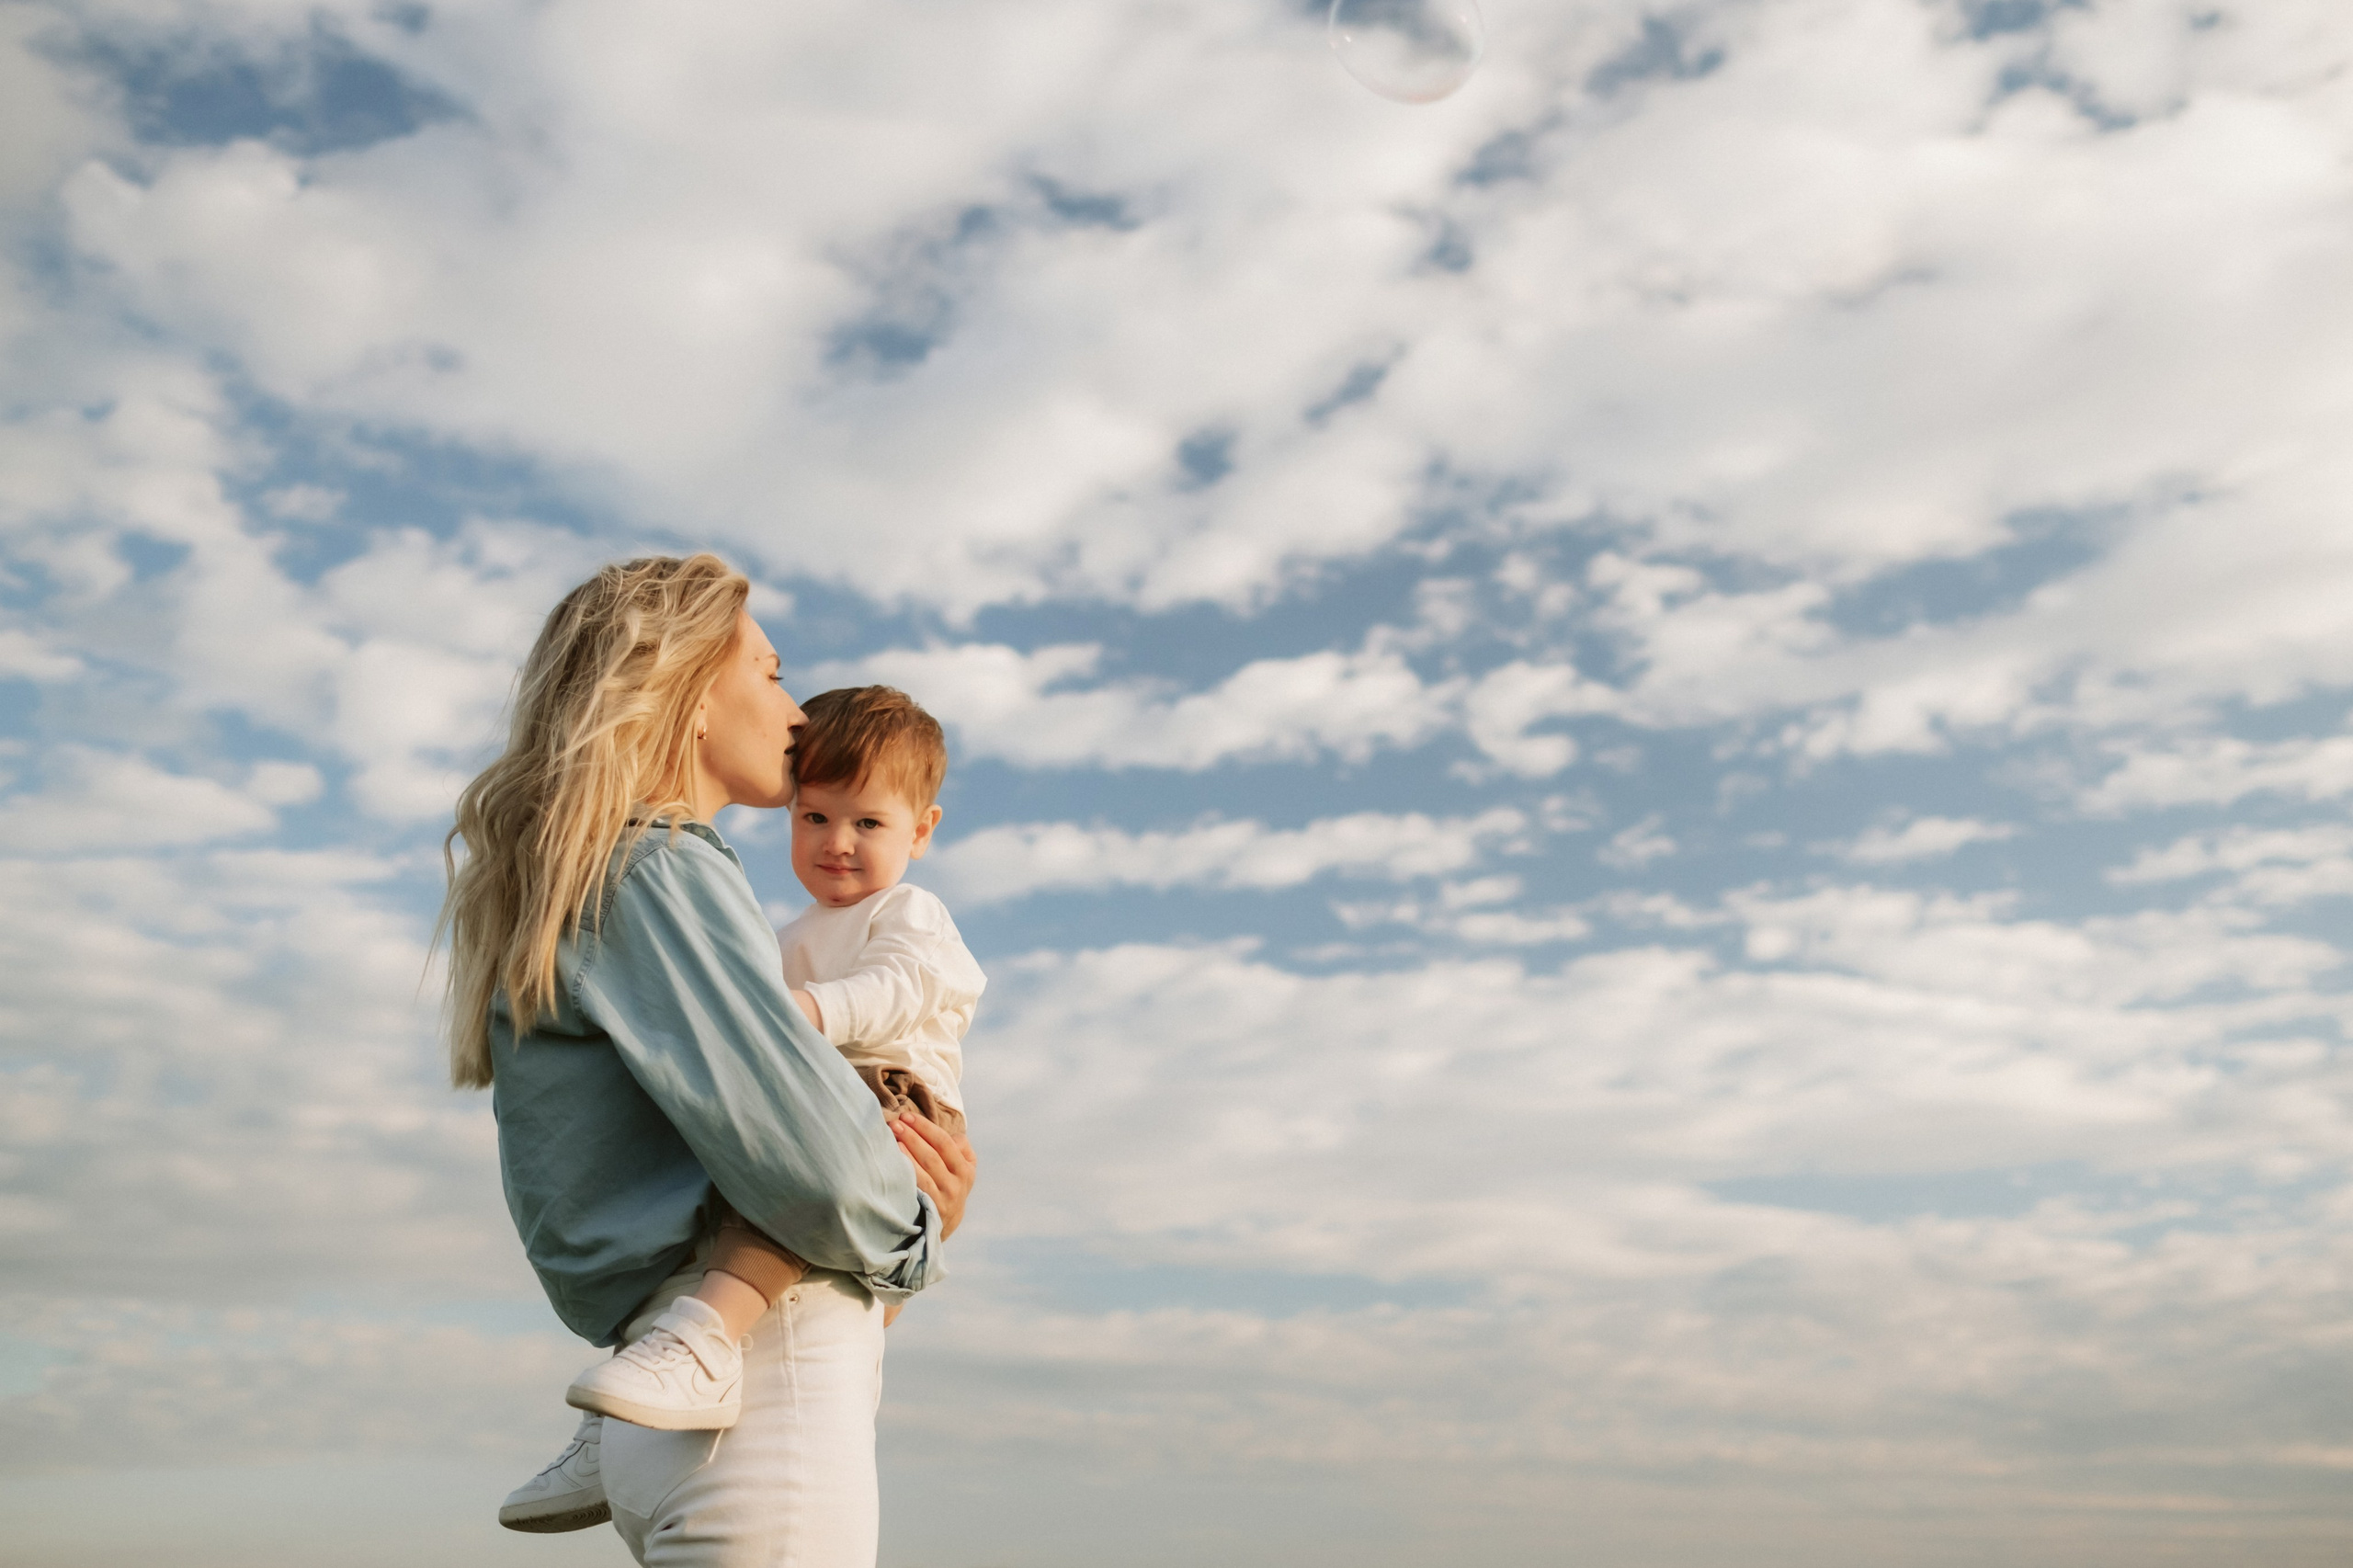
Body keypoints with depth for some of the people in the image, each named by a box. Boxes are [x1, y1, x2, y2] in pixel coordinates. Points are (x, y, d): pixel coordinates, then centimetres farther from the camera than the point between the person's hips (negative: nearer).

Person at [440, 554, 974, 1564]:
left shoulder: (580, 892, 21)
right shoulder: (657, 871, -9)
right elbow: (806, 1149, -21)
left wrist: (909, 1205, 7)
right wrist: (913, 1237, -1)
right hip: (759, 1376, -9)